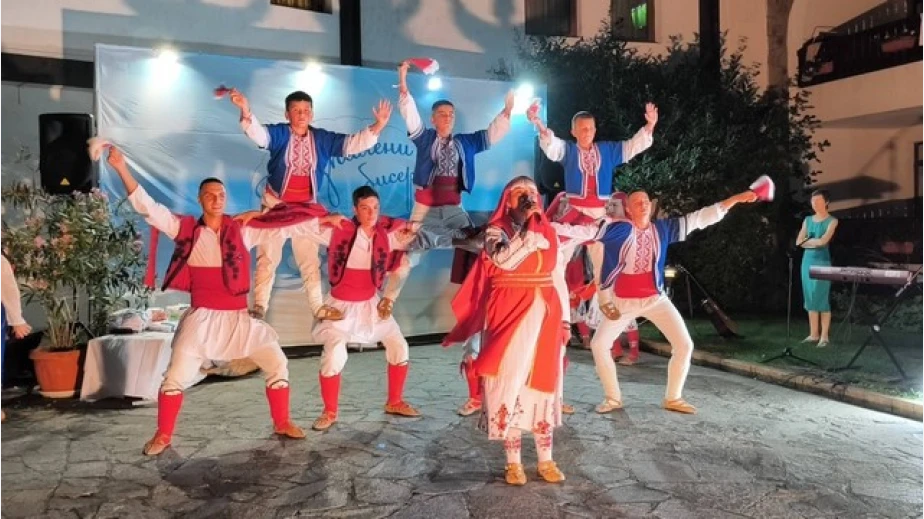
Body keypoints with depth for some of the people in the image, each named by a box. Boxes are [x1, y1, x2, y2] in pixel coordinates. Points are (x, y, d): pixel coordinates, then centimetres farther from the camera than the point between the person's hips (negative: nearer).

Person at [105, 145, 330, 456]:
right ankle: (163, 436, 18)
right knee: (176, 376, -3)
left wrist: (324, 221, 0)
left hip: (239, 317, 2)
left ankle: (282, 423, 19)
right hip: (202, 317, -2)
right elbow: (148, 208, -6)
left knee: (277, 363, 1)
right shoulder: (185, 229, -1)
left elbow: (284, 229, 2)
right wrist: (121, 168, -15)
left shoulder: (242, 231, 2)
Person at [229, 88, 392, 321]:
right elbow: (257, 132, -27)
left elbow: (353, 143, -5)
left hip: (307, 206, 3)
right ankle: (259, 306, 15)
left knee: (310, 258, 11)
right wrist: (246, 111, -48)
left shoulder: (323, 139, 0)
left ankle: (318, 306, 21)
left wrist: (378, 126, -18)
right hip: (276, 204, -3)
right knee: (268, 256, 4)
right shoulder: (278, 133, -9)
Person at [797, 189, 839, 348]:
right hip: (807, 260, 6)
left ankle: (824, 336, -1)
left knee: (822, 299, -6)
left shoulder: (832, 221, -3)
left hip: (822, 261, -6)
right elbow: (799, 242, 4)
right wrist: (814, 242, -9)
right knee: (810, 298, 7)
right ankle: (814, 334, 13)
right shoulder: (808, 220, 12)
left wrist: (807, 240, -1)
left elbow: (823, 241, -16)